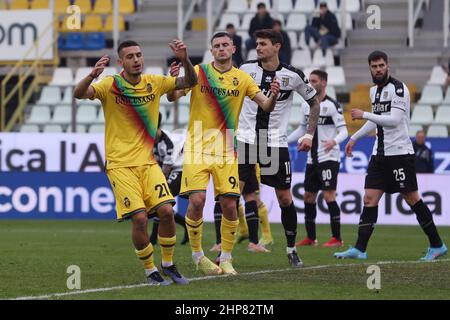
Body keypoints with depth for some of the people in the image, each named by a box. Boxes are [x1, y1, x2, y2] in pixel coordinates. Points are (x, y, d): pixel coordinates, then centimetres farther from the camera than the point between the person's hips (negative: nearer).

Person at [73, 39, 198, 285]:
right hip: (120, 164, -4)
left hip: (147, 162, 4)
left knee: (166, 211, -9)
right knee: (139, 217, -15)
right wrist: (92, 76, -44)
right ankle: (150, 271, 5)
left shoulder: (154, 83, 4)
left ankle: (168, 265, 13)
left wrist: (185, 60, -12)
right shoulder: (110, 85, -9)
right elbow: (78, 94, -24)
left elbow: (190, 82, 7)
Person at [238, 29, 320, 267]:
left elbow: (314, 102, 11)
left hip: (276, 143, 0)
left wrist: (309, 135, 3)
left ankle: (291, 249, 20)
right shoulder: (246, 69, 1)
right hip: (246, 140, 0)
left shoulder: (293, 75, -2)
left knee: (285, 198, 4)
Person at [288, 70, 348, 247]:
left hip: (329, 158, -7)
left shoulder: (332, 105, -10)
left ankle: (337, 238, -10)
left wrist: (334, 141, -32)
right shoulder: (307, 105, 11)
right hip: (312, 158, 8)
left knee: (329, 195, -13)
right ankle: (310, 238, 19)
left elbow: (343, 131, -13)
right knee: (308, 196, 9)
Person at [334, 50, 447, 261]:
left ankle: (437, 245, 8)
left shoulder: (398, 88, -11)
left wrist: (364, 115, -18)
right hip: (380, 154, 7)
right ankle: (360, 249, -5)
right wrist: (354, 138, 31)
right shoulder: (374, 91, 14)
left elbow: (394, 120, -21)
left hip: (400, 152, -7)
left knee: (412, 199, -3)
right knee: (370, 198, -2)